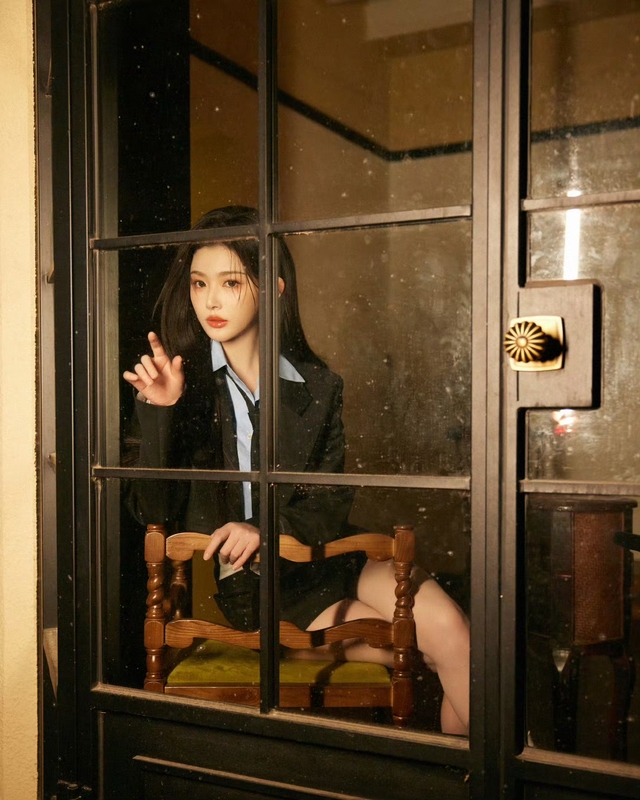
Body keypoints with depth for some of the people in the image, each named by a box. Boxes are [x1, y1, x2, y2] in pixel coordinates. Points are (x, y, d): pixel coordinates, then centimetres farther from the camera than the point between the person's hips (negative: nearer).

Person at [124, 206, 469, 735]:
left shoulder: (316, 385, 0)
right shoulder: (179, 380, -5)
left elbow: (333, 504, 0)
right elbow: (154, 510, -10)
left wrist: (266, 528, -20)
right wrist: (159, 412, -24)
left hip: (319, 554, 3)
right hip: (242, 582, -2)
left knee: (446, 624, -20)